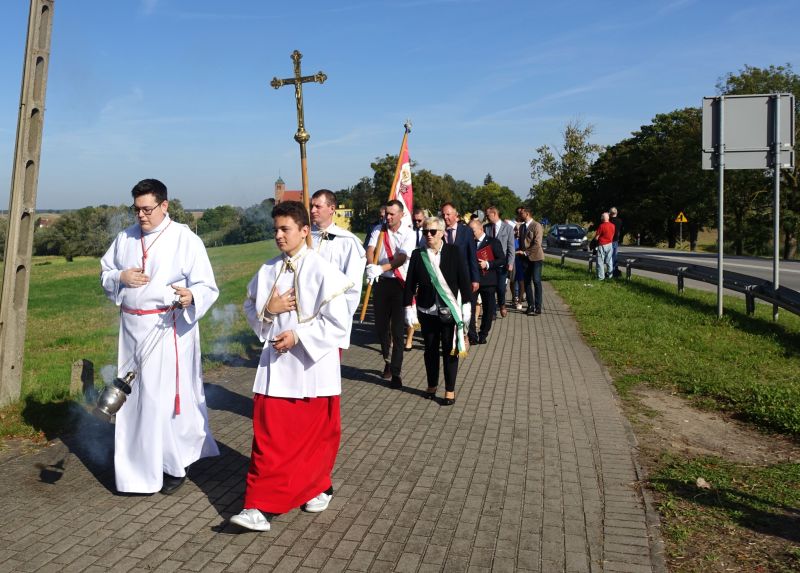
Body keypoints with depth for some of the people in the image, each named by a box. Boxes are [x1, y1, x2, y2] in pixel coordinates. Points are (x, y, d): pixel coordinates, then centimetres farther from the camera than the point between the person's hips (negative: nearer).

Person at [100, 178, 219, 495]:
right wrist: (121, 277, -5)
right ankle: (138, 462, 31)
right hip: (133, 329, 6)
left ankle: (175, 465, 15)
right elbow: (105, 272, 18)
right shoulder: (125, 238, 8)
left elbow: (207, 286, -13)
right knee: (134, 396, 14)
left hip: (168, 330, -5)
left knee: (167, 396, -2)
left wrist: (191, 297, -35)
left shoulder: (185, 239, -10)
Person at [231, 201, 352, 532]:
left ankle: (319, 487, 37)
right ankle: (260, 507, 8)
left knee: (316, 434, 13)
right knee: (268, 437, 1)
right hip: (275, 365, 3)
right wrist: (268, 309, -7)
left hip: (312, 366, -3)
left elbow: (337, 322, -12)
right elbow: (249, 308, 14)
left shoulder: (322, 271, -11)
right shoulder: (268, 270, 4)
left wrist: (298, 335, -17)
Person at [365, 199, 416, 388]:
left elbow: (402, 257, -17)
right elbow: (370, 249, -9)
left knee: (398, 329, -2)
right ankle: (388, 360, 36)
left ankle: (396, 371, 5)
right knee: (380, 325, 12)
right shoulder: (378, 231, 7)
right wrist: (370, 265, -30)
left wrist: (381, 268, -31)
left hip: (400, 283, -3)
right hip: (381, 282, 4)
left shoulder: (408, 233, -4)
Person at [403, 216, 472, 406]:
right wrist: (408, 308, -1)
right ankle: (432, 385, 30)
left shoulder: (454, 252, -6)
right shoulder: (417, 255, -1)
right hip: (427, 311, 2)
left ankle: (450, 391, 15)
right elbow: (410, 283, 2)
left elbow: (464, 280, -4)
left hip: (450, 311, -2)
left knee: (450, 350, 3)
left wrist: (466, 305, -7)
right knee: (430, 349, 13)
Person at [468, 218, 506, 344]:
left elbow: (502, 260, -4)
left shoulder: (493, 242, 0)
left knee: (488, 309, 6)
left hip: (488, 281, -2)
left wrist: (488, 264, -16)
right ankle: (472, 336, -2)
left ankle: (483, 335, 19)